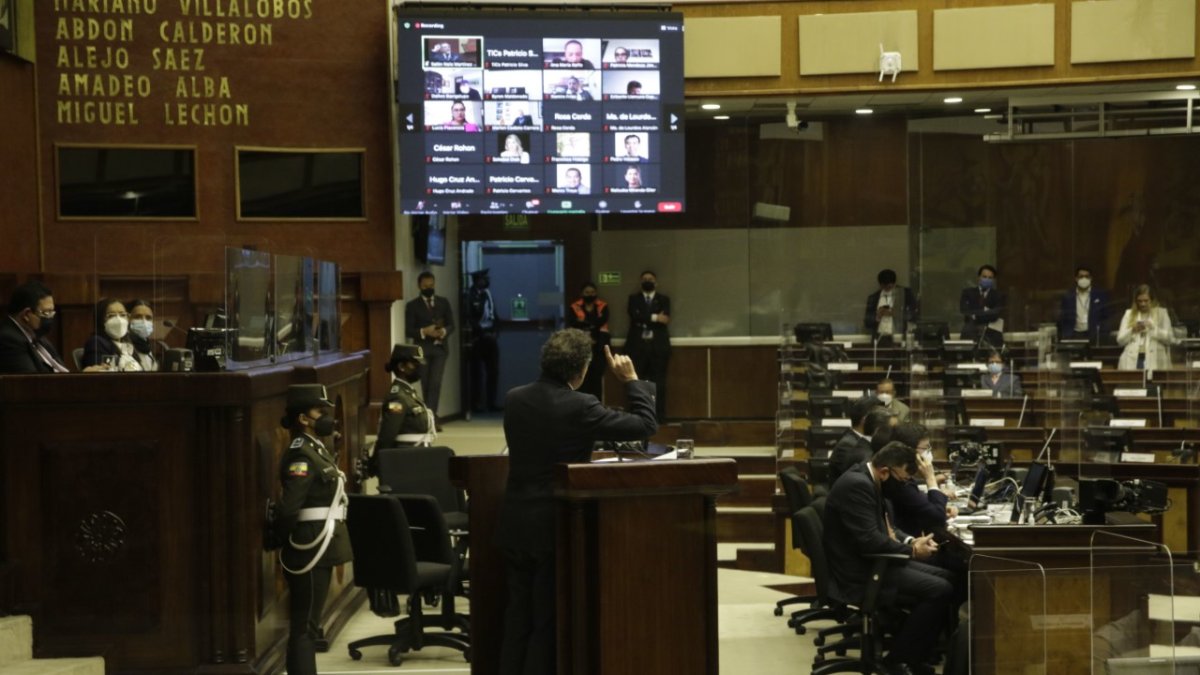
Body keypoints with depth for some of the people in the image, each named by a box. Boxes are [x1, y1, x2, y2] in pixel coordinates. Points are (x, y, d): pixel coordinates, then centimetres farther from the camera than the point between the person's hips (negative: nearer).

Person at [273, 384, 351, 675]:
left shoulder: (316, 449, 13)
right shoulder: (301, 455, -17)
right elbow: (289, 507, -25)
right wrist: (280, 540, -11)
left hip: (319, 550, 9)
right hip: (310, 551, -9)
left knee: (307, 624, 15)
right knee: (304, 626, -4)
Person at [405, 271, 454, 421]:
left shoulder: (443, 303, 11)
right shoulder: (412, 305, 3)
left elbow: (451, 325, 8)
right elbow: (408, 331, -2)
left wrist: (444, 331, -14)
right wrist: (424, 331, -19)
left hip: (440, 348, 1)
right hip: (422, 349, -1)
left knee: (435, 383, -12)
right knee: (426, 385, 3)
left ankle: (431, 418, -14)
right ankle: (431, 418, 12)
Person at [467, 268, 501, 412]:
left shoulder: (487, 294, 13)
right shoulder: (470, 296, -9)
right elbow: (470, 318, -14)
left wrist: (495, 331, 2)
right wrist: (481, 333, -14)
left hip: (490, 336, 6)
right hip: (478, 337, -6)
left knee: (493, 371, 7)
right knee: (477, 372, -1)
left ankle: (492, 402, 14)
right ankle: (476, 403, 6)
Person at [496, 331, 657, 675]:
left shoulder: (514, 399, 1)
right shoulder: (579, 407, -17)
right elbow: (646, 424, -11)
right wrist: (631, 379, 2)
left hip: (515, 526, 6)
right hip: (555, 528, -6)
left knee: (518, 616, 15)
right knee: (549, 621, 4)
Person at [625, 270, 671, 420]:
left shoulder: (664, 300, 13)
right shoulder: (634, 298, 13)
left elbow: (664, 319, -4)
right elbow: (634, 315, -7)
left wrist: (644, 321, -11)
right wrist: (654, 318, -14)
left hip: (658, 345, 0)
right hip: (637, 345, 0)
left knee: (658, 382, -4)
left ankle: (659, 416, -2)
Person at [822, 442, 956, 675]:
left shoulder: (867, 479, 10)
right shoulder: (857, 484, -22)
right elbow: (869, 540, -27)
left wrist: (911, 541, 1)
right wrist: (911, 550, -13)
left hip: (872, 562, 11)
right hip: (860, 574, -11)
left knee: (946, 578, 8)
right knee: (939, 591, -18)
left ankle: (914, 656, 12)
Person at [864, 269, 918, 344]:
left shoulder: (906, 293, 6)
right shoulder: (873, 298, 12)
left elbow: (914, 315, 1)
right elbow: (867, 322, 11)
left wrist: (895, 313, -12)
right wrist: (877, 316, -9)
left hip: (900, 338, -2)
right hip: (880, 339, 2)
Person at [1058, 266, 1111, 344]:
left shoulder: (1100, 295, 6)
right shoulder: (1067, 296, 8)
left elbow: (1105, 318, 5)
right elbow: (1063, 320, 9)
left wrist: (1103, 337, -6)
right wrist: (1064, 337, 0)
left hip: (1094, 336, -1)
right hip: (1074, 336, 1)